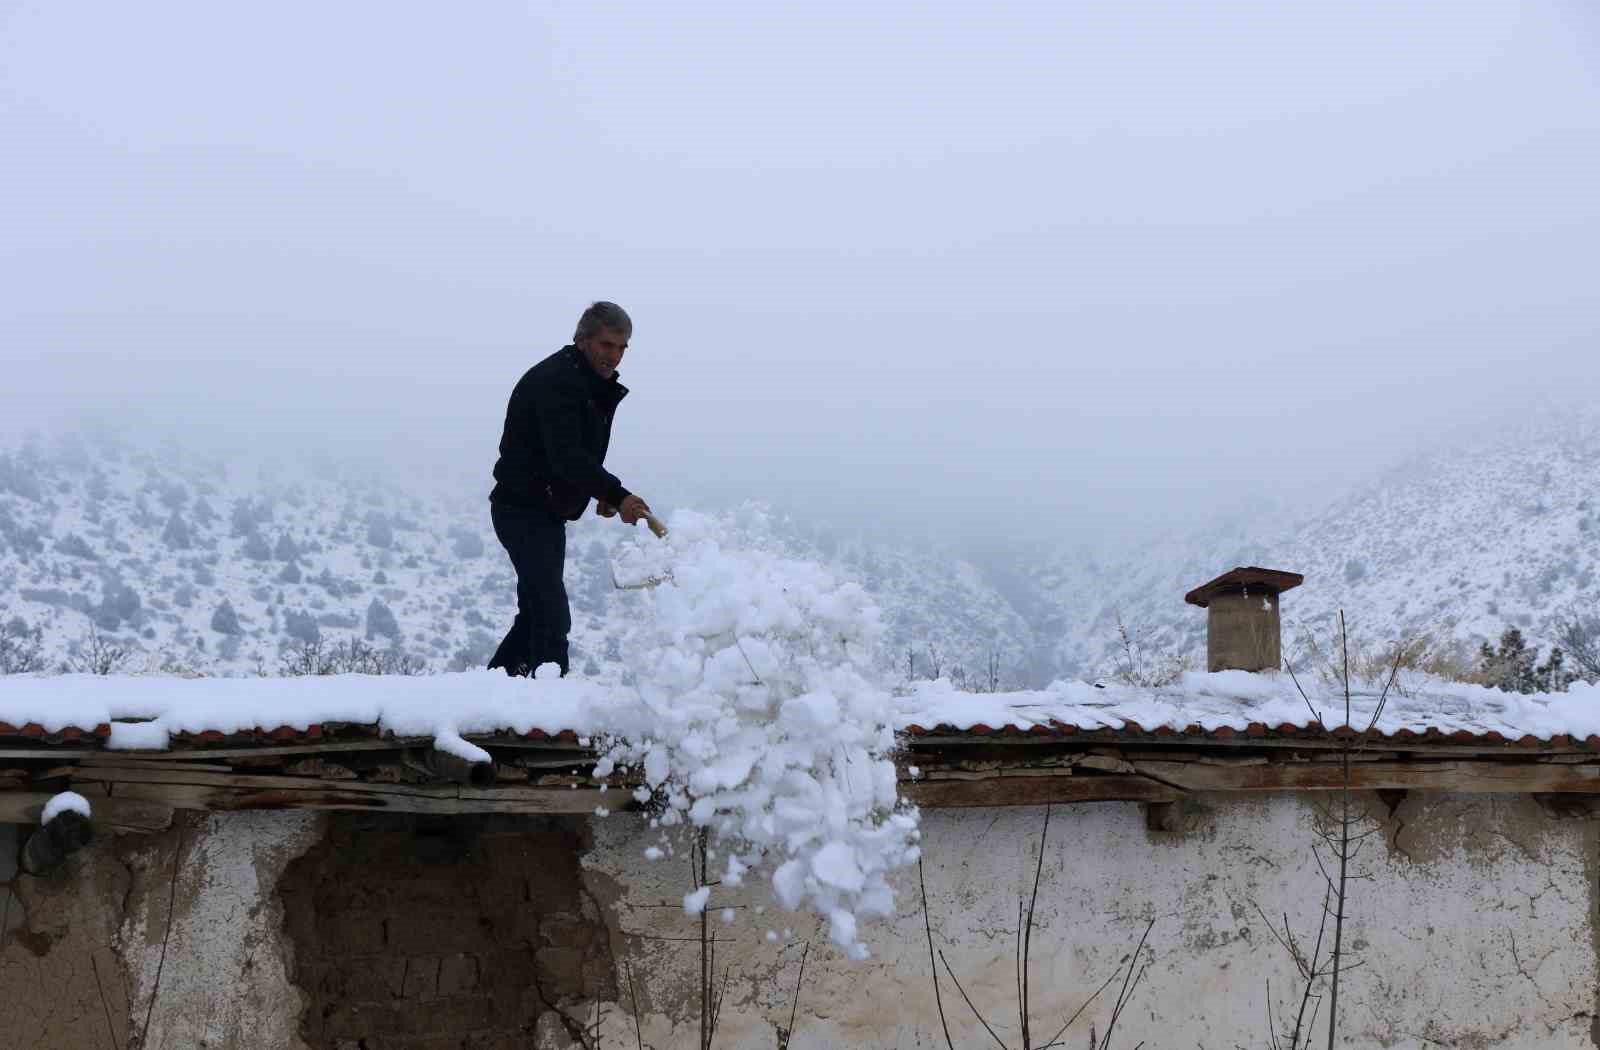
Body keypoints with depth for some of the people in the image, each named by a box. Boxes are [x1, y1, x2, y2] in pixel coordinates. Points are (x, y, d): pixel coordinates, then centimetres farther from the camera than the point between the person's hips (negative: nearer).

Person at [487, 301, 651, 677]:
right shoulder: (554, 381, -19)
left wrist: (603, 494, 7)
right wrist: (616, 494, -41)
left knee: (536, 612, 18)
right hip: (522, 509, -10)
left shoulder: (597, 386, 14)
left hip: (548, 512, 10)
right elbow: (565, 456, -32)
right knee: (553, 615, -17)